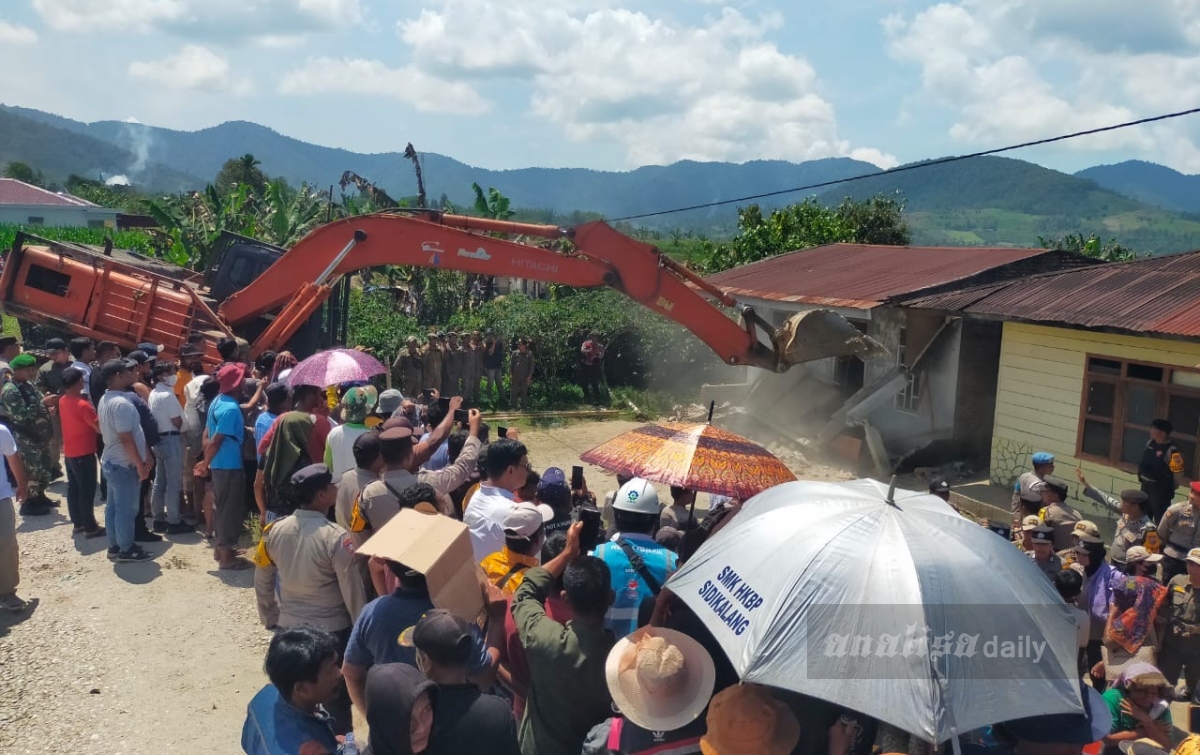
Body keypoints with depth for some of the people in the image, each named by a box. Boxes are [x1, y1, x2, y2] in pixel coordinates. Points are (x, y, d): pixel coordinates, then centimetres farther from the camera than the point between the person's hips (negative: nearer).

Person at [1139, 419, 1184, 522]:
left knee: (1160, 516, -1)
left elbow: (1178, 472, -20)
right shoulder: (1150, 443, 2)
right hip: (1146, 485, 8)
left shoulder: (1171, 450, -23)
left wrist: (1172, 488, -9)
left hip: (1161, 489, -8)